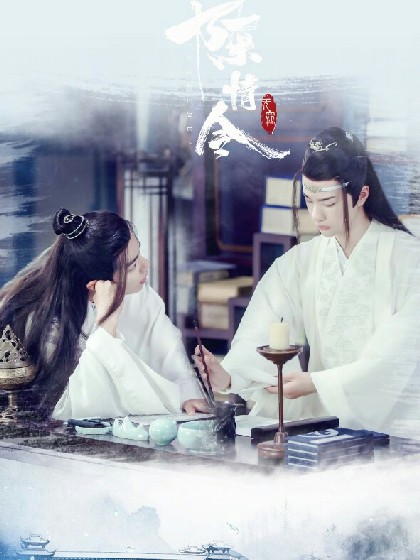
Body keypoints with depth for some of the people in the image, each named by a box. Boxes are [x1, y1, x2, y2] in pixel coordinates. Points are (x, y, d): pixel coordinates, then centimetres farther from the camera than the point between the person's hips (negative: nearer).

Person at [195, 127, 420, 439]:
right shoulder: (302, 261, 8)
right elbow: (265, 333, -6)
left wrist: (316, 383, -20)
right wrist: (229, 375, -25)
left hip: (394, 421, -4)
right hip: (325, 417, 4)